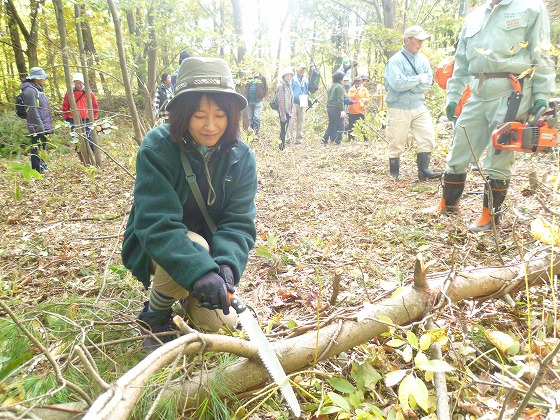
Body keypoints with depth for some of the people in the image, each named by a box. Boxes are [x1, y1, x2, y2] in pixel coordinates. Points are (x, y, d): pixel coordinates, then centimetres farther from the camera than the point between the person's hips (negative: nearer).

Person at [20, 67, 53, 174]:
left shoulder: (38, 89, 18)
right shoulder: (30, 90, -14)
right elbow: (33, 111, -20)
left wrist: (48, 126, 21)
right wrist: (41, 127, -23)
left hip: (43, 127, 10)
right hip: (37, 128, -10)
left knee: (42, 148, 18)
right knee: (37, 148, -6)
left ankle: (42, 167, 29)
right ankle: (37, 170, -2)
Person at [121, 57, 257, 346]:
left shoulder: (241, 157, -13)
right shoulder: (157, 148, -25)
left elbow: (238, 223, -18)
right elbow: (156, 223, -34)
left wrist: (227, 266, -39)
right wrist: (199, 271, -48)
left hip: (210, 248, 4)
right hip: (153, 248, -3)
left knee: (218, 323, -8)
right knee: (196, 245, -35)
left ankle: (186, 297, 28)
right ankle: (155, 314, -5)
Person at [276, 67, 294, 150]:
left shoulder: (289, 85, 13)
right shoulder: (281, 86, -11)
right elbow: (281, 101, -15)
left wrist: (291, 111, 12)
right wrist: (282, 114, -18)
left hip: (289, 111, 8)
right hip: (283, 111, -8)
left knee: (285, 130, 11)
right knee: (283, 130, -6)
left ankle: (283, 146, 18)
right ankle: (281, 146, -1)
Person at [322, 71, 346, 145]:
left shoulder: (331, 87, 17)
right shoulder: (339, 87, -10)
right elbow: (340, 100, -17)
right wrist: (342, 110, -19)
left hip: (330, 108, 9)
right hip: (336, 109, -9)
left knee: (331, 125, 16)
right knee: (340, 126, -3)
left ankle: (325, 140, 13)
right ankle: (337, 141, -6)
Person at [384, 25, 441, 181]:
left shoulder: (423, 59, 9)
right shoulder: (395, 61, -8)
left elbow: (428, 82, -2)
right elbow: (397, 84, -23)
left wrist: (408, 85, -14)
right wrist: (418, 79, -11)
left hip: (419, 107, 5)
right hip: (398, 109, -5)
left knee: (428, 136, -4)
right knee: (397, 143, 2)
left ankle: (423, 170, 2)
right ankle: (394, 173, 16)